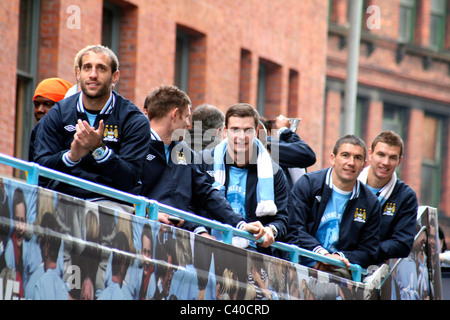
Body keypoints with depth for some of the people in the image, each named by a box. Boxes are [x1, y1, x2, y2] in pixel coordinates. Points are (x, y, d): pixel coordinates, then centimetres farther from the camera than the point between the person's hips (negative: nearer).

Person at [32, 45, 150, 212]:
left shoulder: (135, 120, 2)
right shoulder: (58, 114, 9)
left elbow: (129, 180, -9)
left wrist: (99, 149, -22)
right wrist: (71, 156, -20)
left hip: (110, 200, -2)